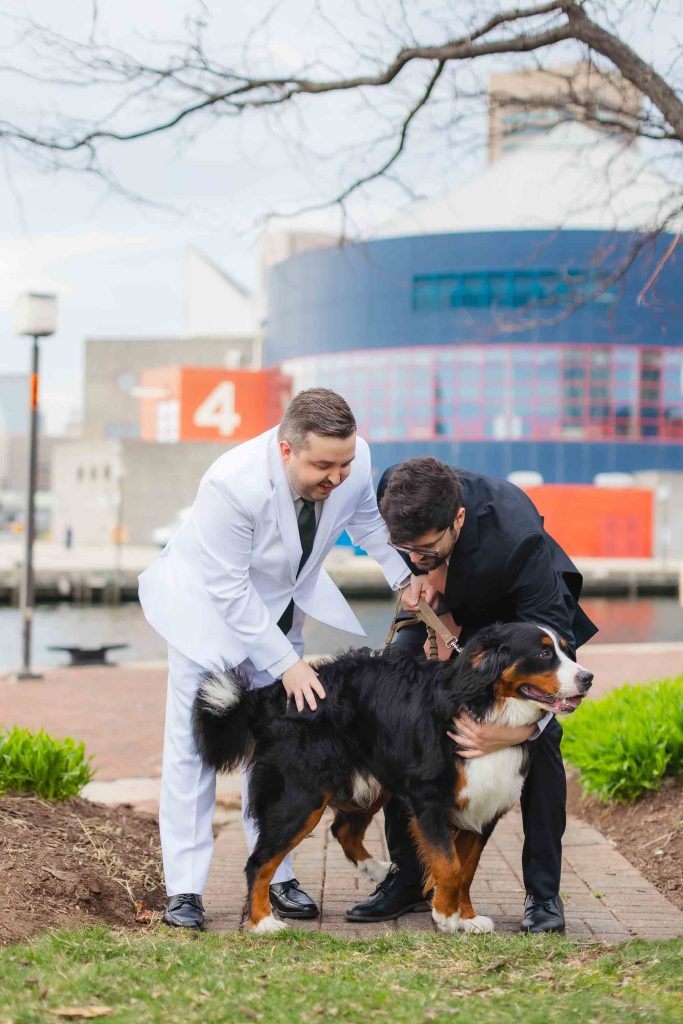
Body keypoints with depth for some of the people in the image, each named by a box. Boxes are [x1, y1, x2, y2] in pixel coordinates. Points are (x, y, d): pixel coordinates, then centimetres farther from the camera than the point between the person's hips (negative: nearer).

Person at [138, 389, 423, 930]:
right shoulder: (232, 484, -38)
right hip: (209, 604, -5)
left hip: (278, 606, 5)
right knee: (194, 742, -5)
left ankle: (275, 875, 14)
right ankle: (185, 889, -1)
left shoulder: (355, 460, -22)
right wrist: (286, 664, -26)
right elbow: (228, 591, -29)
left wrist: (405, 576, -9)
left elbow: (368, 518, 3)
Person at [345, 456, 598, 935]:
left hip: (529, 612, -4)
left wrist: (517, 730, -55)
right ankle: (409, 877, 2)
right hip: (442, 609, 4)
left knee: (541, 736, -20)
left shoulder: (517, 536, -44)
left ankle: (544, 892, -5)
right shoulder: (393, 490, -31)